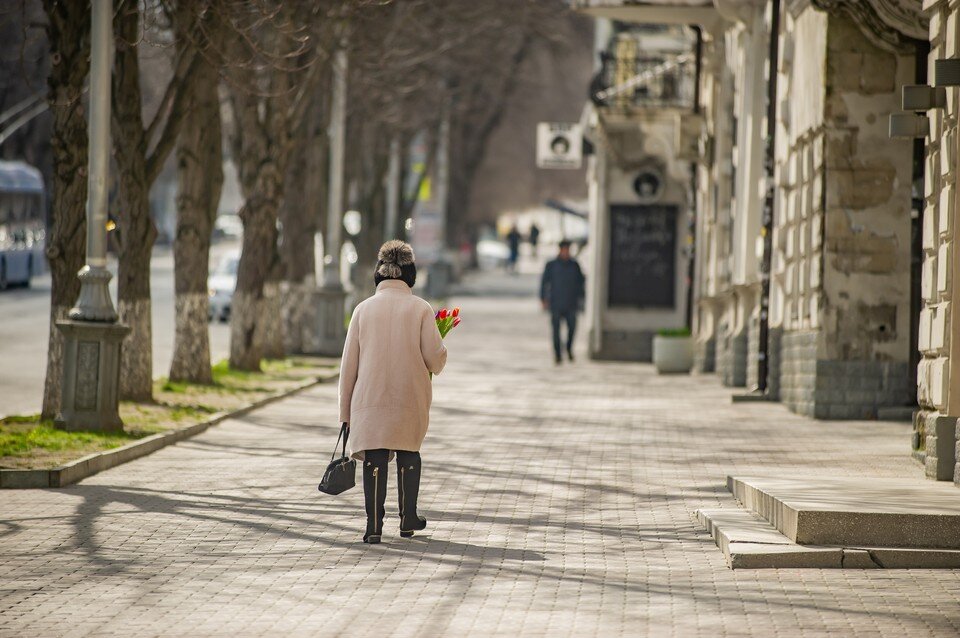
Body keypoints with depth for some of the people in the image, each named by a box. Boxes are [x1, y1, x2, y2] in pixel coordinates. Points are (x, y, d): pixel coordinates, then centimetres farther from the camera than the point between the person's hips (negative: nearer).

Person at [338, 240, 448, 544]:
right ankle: (408, 520, 25)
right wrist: (436, 363, 18)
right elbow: (435, 357, -7)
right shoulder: (420, 308, -4)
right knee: (408, 454, 17)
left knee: (374, 459, 0)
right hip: (411, 399, 0)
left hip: (370, 399, 0)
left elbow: (349, 363, 2)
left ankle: (374, 525, -10)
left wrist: (346, 410, 8)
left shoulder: (364, 309, 0)